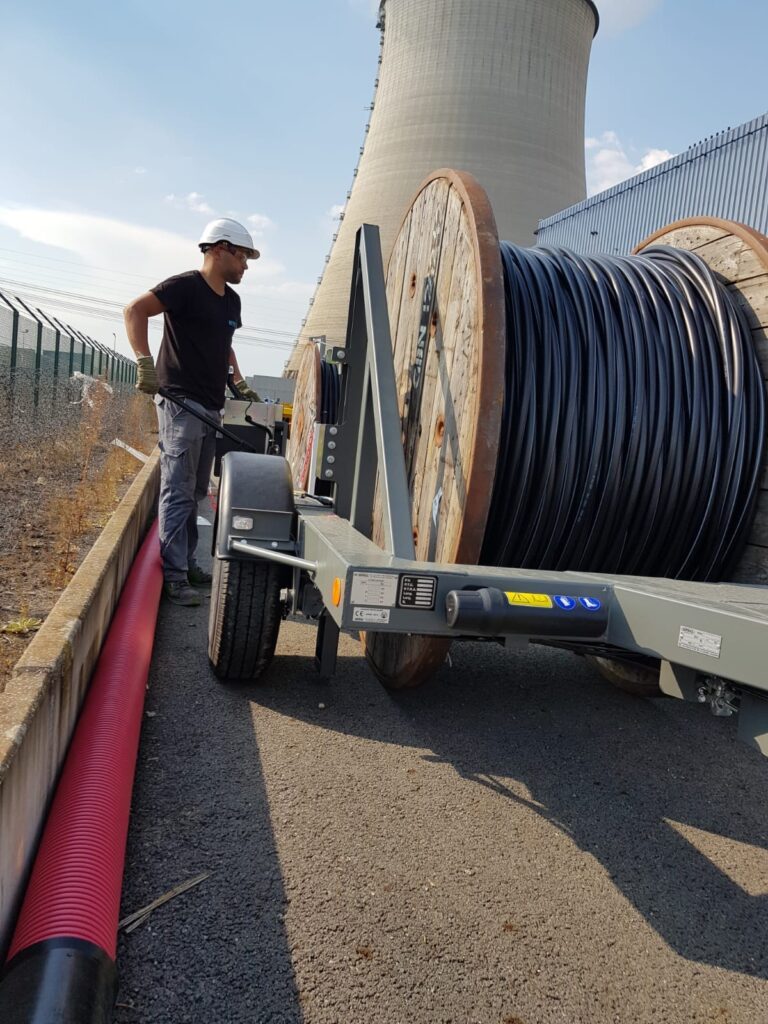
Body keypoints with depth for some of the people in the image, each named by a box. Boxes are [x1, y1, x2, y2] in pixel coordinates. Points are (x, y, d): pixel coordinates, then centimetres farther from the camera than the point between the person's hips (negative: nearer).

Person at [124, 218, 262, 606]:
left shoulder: (231, 300, 17)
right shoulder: (186, 286, -9)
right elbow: (134, 310, -18)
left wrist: (240, 384, 21)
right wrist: (145, 363, -26)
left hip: (211, 408, 9)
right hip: (180, 403, -9)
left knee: (195, 493, 13)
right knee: (178, 492, -7)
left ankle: (187, 563, 23)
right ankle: (174, 576, -2)